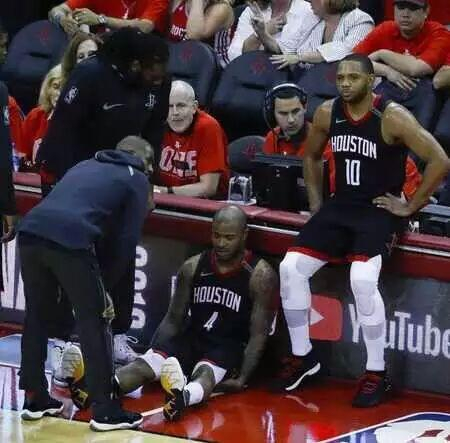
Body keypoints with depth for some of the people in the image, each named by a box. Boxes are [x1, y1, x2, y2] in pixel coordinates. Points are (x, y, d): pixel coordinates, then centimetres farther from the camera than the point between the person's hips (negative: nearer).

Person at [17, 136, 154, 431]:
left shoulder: (87, 165, 35)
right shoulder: (137, 180, 18)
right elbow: (126, 241, 11)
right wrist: (105, 285, 20)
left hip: (31, 231, 6)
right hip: (70, 239, -6)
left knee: (36, 317, 20)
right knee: (95, 323, 6)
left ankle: (35, 398, 28)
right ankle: (104, 410, 8)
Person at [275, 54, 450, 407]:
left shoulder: (392, 117, -16)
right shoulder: (327, 113, 1)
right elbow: (312, 157, 21)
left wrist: (411, 206, -13)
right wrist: (317, 205, 12)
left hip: (381, 210, -6)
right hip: (341, 206, 6)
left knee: (363, 279, -28)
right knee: (291, 267, -8)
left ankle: (377, 374, -14)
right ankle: (303, 356, 10)